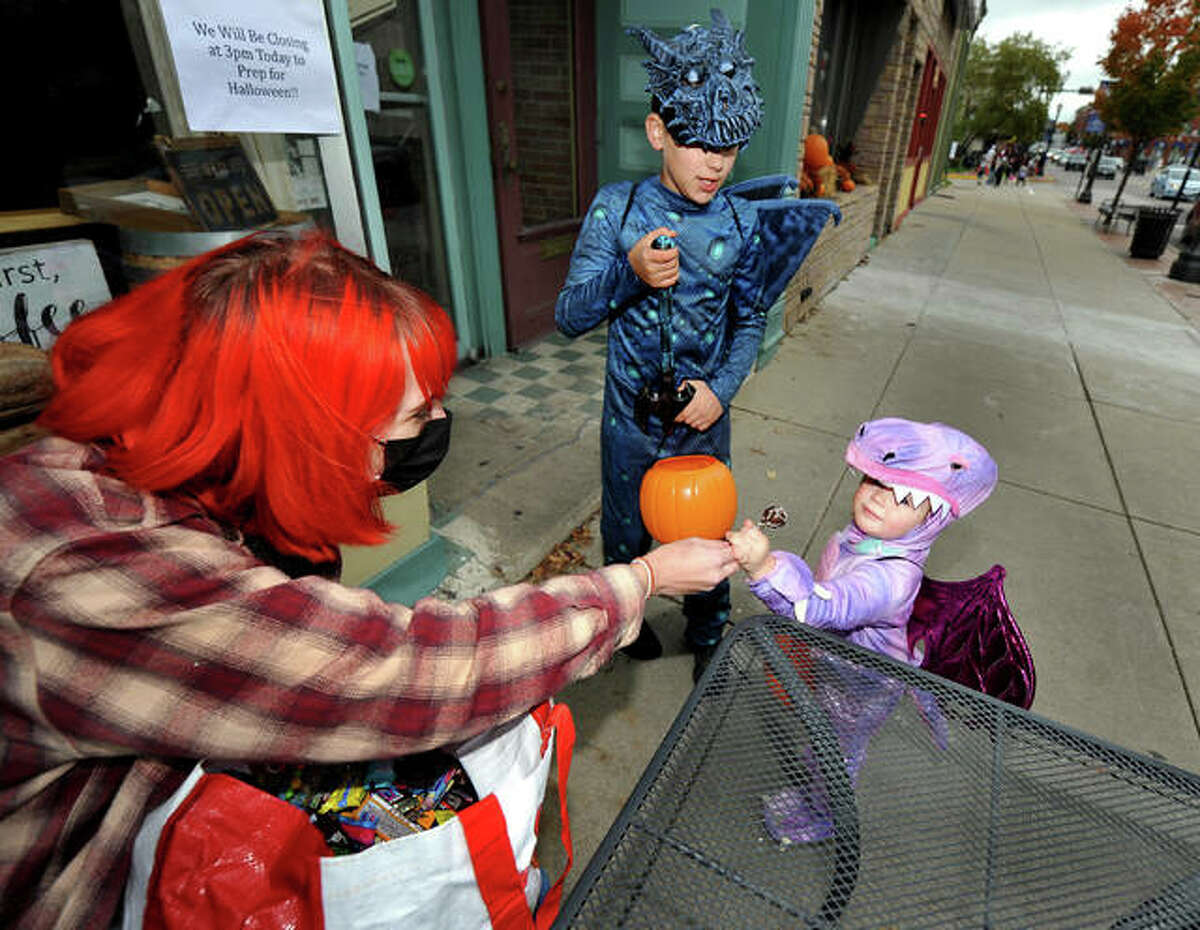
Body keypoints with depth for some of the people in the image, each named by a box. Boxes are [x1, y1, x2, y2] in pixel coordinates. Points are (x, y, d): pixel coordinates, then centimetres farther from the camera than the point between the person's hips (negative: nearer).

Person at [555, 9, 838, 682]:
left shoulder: (744, 221, -6)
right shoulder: (618, 208, -12)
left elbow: (750, 319, 3)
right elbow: (568, 316, -14)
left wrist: (723, 387, -14)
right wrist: (629, 272, -33)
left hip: (703, 420, 1)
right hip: (630, 422, -1)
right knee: (627, 536, 20)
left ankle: (708, 633, 47)